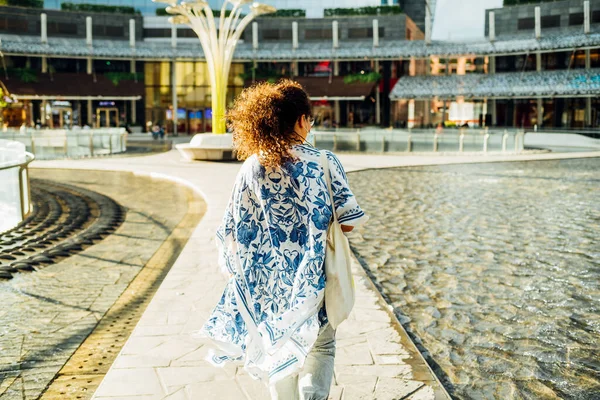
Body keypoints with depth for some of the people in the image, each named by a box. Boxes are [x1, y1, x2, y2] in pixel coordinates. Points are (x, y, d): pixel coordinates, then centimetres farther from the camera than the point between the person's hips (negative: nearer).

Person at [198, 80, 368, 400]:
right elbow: (348, 222, -10)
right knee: (320, 346, 18)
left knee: (279, 348, 19)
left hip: (268, 281, 2)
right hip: (316, 278, -2)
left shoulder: (252, 168, -7)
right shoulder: (324, 162, -12)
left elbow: (232, 229, -4)